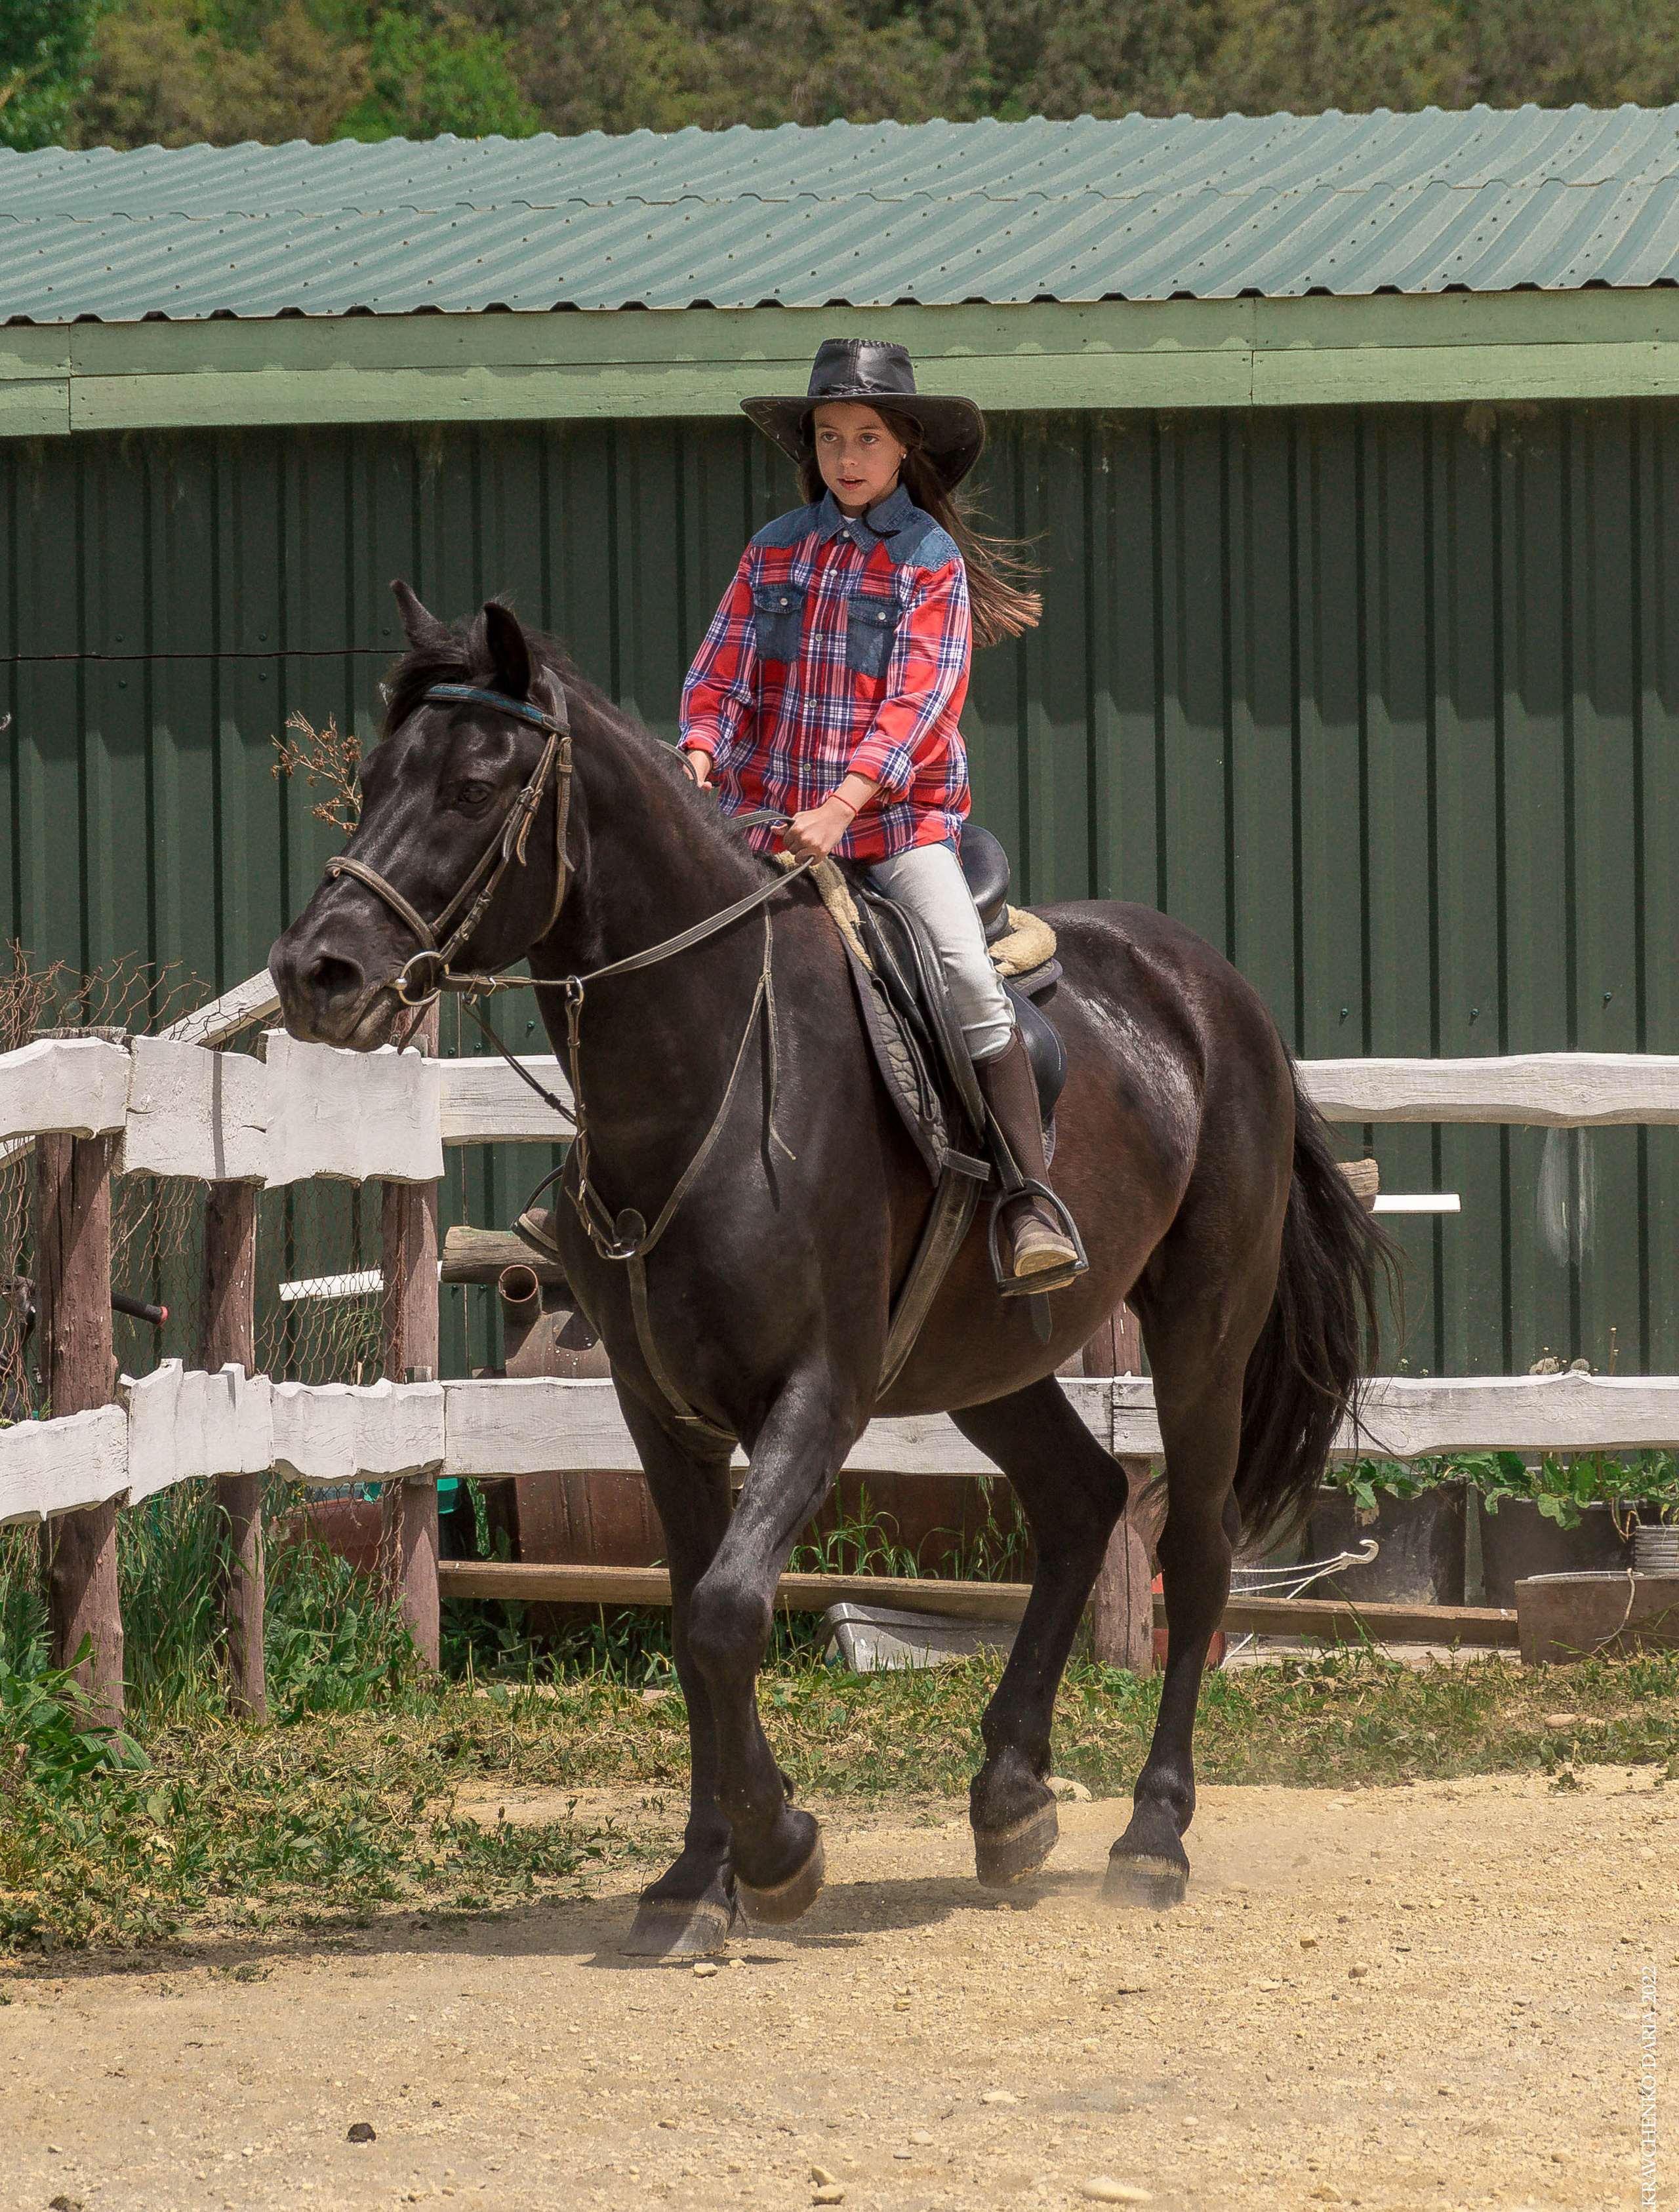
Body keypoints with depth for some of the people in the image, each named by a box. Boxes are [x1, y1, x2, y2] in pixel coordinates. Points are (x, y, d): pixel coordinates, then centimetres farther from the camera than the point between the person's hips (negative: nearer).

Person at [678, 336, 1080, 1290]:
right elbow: (722, 677, 6)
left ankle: (1032, 1203, -22)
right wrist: (699, 768, -14)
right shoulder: (775, 553, 10)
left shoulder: (935, 563, -1)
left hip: (899, 815, -4)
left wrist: (845, 803, -24)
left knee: (971, 979, -22)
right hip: (766, 816, 4)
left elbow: (920, 704, -11)